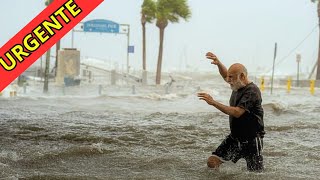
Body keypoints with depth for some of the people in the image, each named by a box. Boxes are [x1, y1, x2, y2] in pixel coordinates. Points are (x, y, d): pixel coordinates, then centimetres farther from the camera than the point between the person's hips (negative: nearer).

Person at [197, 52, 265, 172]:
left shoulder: (252, 91, -21)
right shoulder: (238, 85, 5)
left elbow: (237, 112, -30)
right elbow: (225, 75, 26)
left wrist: (213, 103, -30)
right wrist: (218, 63, 6)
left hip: (251, 141, -8)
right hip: (234, 138, 8)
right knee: (212, 162, -5)